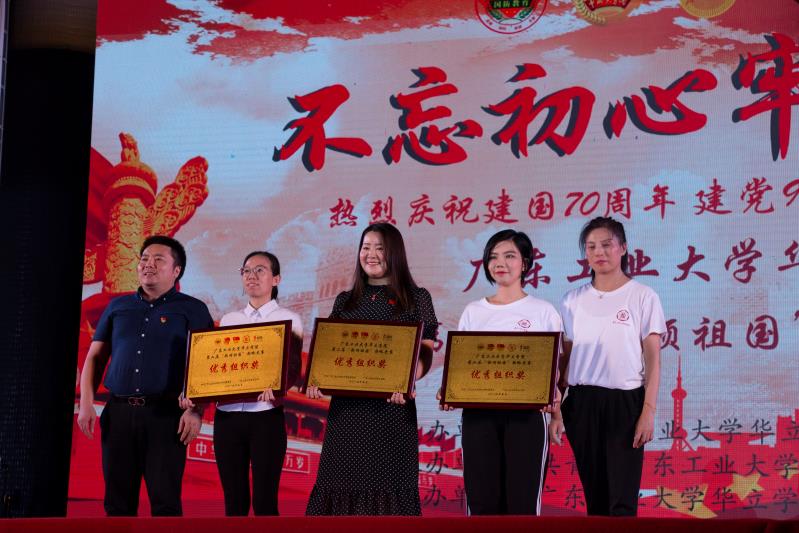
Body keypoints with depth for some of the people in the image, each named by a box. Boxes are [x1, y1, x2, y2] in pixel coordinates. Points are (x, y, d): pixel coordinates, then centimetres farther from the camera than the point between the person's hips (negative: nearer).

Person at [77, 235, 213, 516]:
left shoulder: (192, 310, 5)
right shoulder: (118, 307, 17)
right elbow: (95, 358, 16)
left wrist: (196, 411, -14)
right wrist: (86, 404, 4)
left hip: (165, 415, -4)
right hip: (118, 413, 4)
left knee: (165, 502, -5)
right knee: (118, 502, 7)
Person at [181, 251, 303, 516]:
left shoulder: (289, 319, 4)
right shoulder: (228, 320, 15)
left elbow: (293, 368, -7)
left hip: (265, 416, -4)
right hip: (226, 416, 4)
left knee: (264, 500, -4)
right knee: (234, 500, 6)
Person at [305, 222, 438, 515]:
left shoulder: (416, 298, 4)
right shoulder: (345, 301, 15)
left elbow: (425, 353, -3)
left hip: (392, 406, -3)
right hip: (347, 405, 4)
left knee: (389, 483, -2)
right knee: (343, 480, 3)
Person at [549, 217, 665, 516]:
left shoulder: (643, 297, -1)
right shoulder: (573, 300, 7)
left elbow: (653, 360, -2)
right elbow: (563, 360, 9)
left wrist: (649, 411, -9)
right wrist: (555, 411, 4)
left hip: (625, 401, -3)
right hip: (581, 403, 3)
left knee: (622, 499, -5)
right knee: (594, 496, 8)